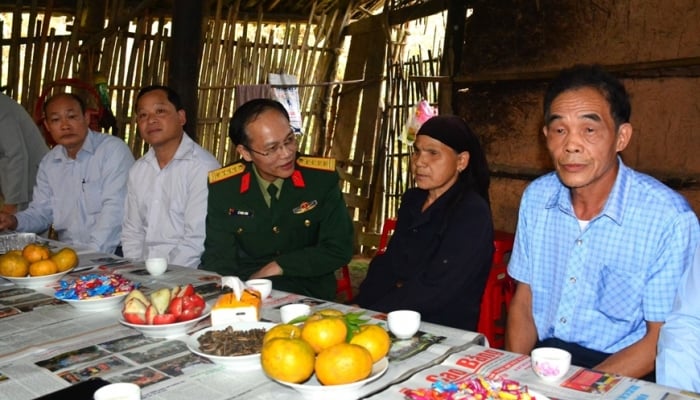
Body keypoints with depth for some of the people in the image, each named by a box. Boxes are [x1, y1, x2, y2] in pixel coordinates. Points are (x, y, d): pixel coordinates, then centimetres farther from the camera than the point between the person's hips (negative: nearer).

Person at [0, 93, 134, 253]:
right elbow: (41, 212, 19)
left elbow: (115, 209, -17)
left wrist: (92, 252, -24)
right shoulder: (48, 162, 13)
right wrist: (15, 221, -2)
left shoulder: (114, 150, -9)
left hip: (111, 253, -5)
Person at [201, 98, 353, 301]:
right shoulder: (222, 187, -4)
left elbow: (339, 249, -5)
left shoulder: (322, 177, -9)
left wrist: (278, 267, -12)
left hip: (309, 294, -1)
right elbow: (218, 259, -1)